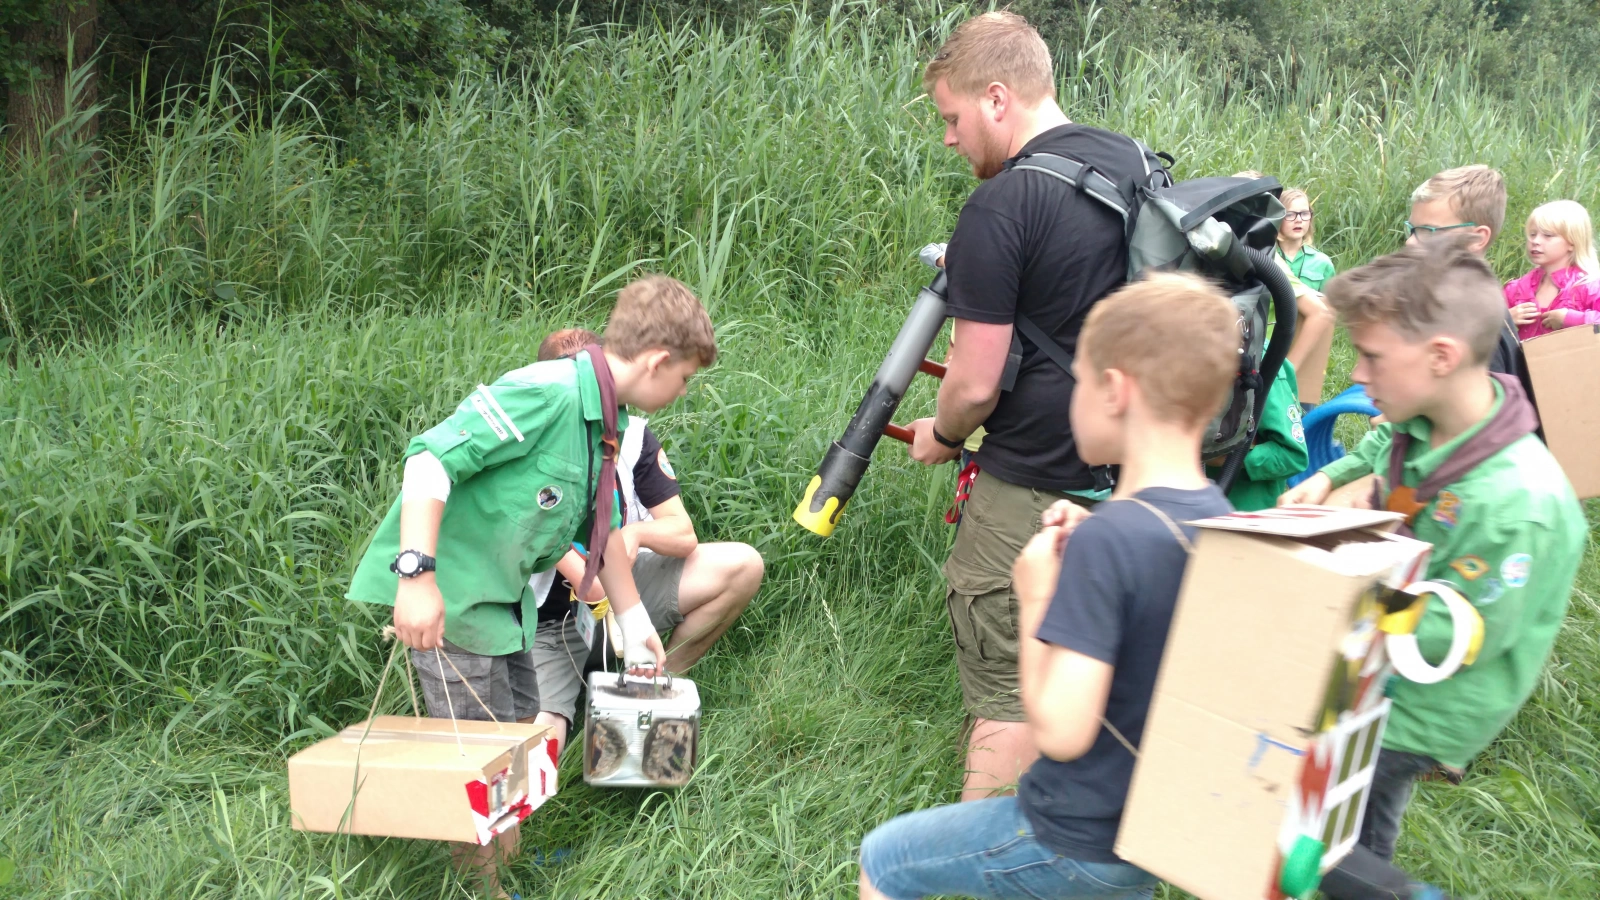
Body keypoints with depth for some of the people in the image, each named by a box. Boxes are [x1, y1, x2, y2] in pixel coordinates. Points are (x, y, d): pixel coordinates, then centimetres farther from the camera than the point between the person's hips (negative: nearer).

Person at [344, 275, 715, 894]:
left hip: (499, 595, 10)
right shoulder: (545, 393, -22)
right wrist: (418, 574, -33)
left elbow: (601, 532, 20)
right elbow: (430, 459, -28)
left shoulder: (603, 426, 9)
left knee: (521, 729, 19)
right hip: (444, 593, -10)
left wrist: (634, 623, 25)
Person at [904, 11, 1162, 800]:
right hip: (1135, 470, 8)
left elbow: (974, 385, -17)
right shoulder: (1139, 164, 6)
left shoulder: (999, 209, -19)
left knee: (1007, 695, 2)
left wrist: (941, 436, 4)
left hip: (1035, 490, -8)